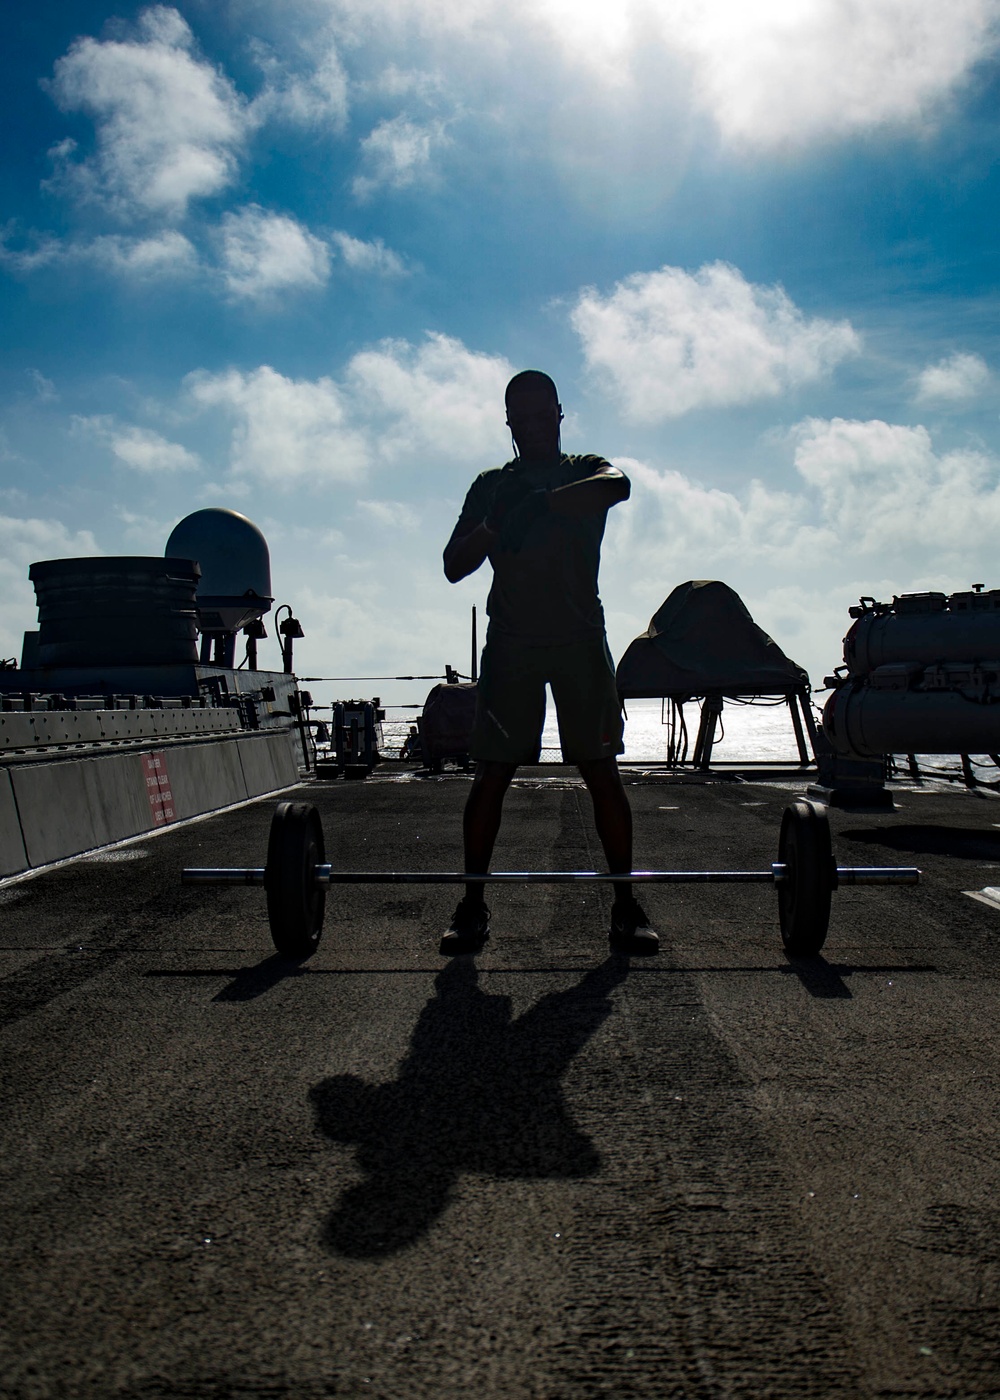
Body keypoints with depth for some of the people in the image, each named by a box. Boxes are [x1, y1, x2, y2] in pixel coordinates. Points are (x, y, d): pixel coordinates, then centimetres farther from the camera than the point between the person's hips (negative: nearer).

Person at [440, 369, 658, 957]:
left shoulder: (587, 472, 10)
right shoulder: (492, 486, 14)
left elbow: (619, 485, -18)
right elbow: (454, 565, 4)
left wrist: (542, 505, -32)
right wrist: (496, 525, -15)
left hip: (581, 639, -1)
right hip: (510, 643, 1)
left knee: (602, 770, -3)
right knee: (492, 772, -3)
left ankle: (626, 905, 5)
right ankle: (473, 905, 6)